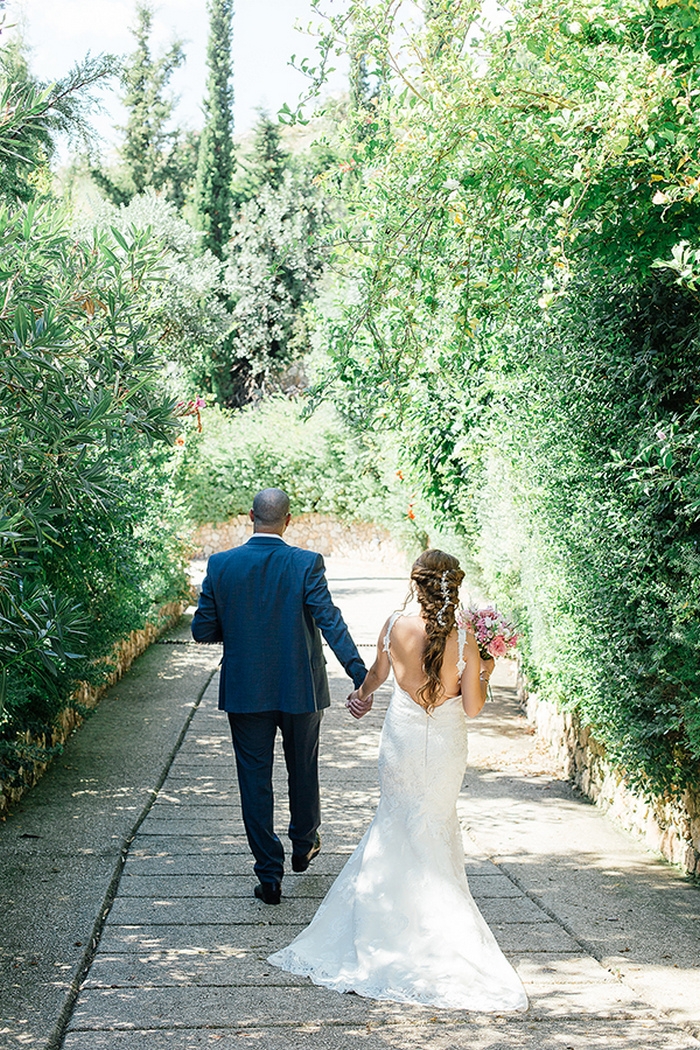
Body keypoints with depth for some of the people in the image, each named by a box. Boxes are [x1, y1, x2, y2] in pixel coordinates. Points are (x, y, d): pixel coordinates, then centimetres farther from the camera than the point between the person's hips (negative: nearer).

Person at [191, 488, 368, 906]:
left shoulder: (220, 565, -7)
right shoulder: (307, 563, -12)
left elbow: (202, 630, -3)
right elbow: (330, 621, -20)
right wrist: (361, 674, -24)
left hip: (244, 691, 0)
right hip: (301, 689, 0)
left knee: (255, 781, 8)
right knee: (303, 771, 21)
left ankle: (270, 874, 10)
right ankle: (304, 845, 42)